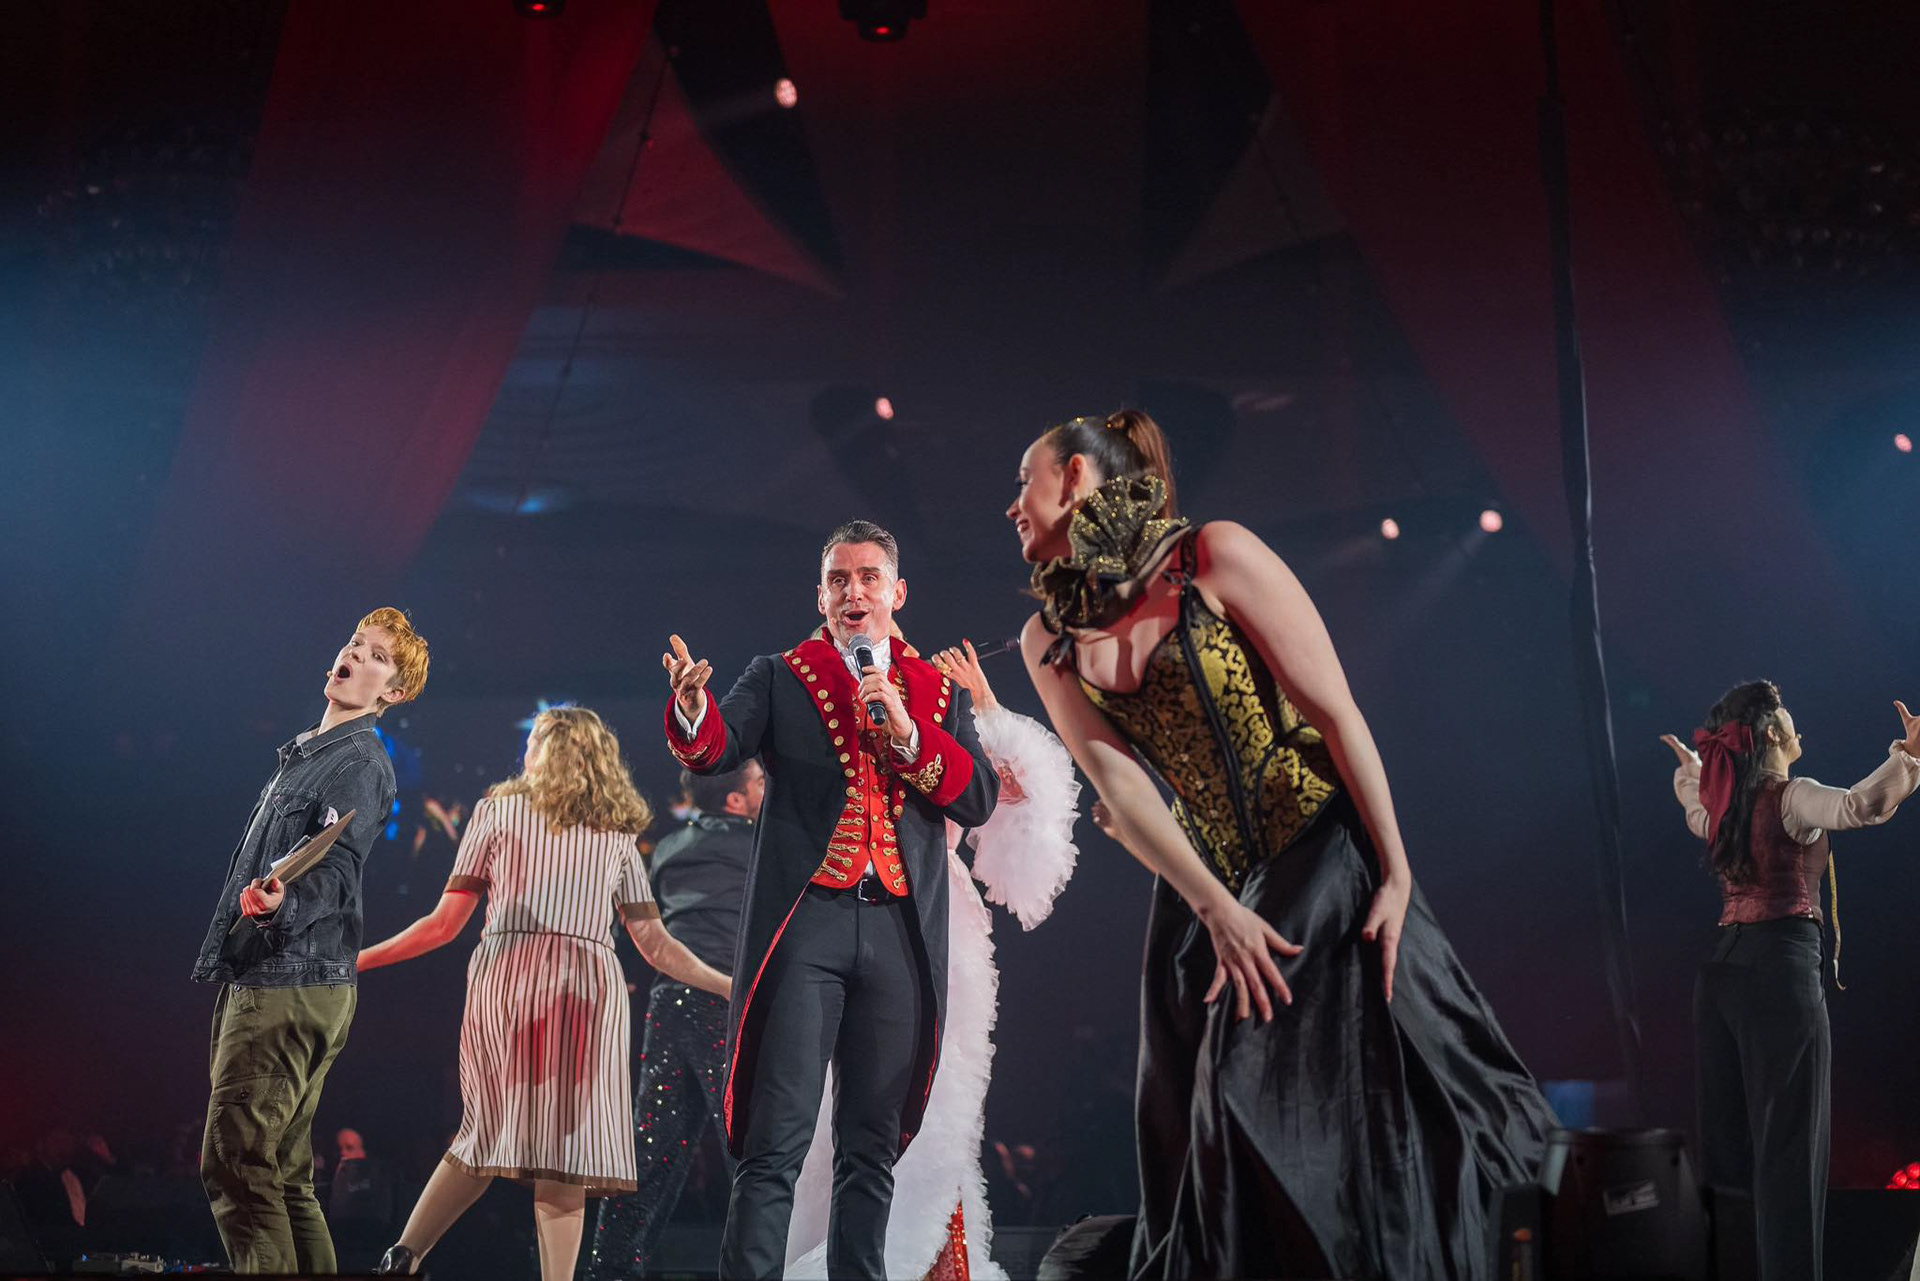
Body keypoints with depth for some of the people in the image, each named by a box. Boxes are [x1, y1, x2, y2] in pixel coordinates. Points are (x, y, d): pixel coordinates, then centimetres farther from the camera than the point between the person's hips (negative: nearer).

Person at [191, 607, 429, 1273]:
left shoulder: (360, 762, -7)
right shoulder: (304, 754, 22)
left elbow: (335, 872, -20)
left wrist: (282, 903, -41)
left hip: (293, 988, -10)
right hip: (256, 985, 10)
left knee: (234, 1165, -14)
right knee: (282, 1173, 10)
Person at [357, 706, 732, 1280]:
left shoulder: (498, 809, 12)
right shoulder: (618, 833, 17)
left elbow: (446, 923, 8)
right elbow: (655, 946, 13)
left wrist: (355, 960, 16)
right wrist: (732, 987, 22)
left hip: (502, 974, 0)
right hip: (587, 985, 0)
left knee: (490, 1132, 13)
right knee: (564, 1144, 1)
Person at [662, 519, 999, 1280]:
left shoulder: (940, 695, 17)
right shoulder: (778, 678, 9)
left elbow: (979, 801, 5)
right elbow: (717, 749, -8)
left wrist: (907, 733, -7)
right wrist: (692, 710, -30)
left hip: (900, 933, 3)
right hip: (805, 925, -3)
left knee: (872, 1145, 8)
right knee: (776, 1143, -9)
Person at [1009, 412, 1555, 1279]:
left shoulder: (1213, 557, -11)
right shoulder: (1049, 639, 3)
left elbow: (1337, 713, -12)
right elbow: (1118, 784, -7)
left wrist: (1396, 876, -15)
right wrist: (1217, 911, -19)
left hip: (1324, 857, -5)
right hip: (1203, 882, 5)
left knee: (1344, 1098, -9)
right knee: (1199, 1118, 5)